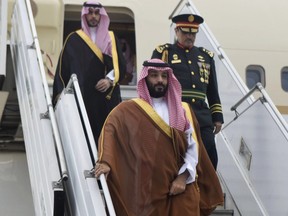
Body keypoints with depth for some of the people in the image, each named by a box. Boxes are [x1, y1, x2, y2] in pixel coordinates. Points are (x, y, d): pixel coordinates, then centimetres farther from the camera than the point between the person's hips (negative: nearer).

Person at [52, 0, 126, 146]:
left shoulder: (111, 38, 13)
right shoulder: (74, 39, 9)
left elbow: (121, 65, 7)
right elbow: (63, 67, 5)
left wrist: (110, 80, -11)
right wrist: (60, 92, -5)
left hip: (107, 97, 1)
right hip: (82, 96, -1)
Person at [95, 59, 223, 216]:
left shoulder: (182, 111, 13)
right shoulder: (129, 110, 4)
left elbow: (193, 147, 7)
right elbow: (110, 130, -14)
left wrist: (183, 176, -7)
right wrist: (105, 161, -32)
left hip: (181, 189, 2)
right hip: (148, 190, -2)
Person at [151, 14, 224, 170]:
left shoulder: (206, 56, 19)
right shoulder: (163, 53, 7)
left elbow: (213, 91, 21)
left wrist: (217, 117, 14)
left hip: (202, 117, 4)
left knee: (210, 158, -3)